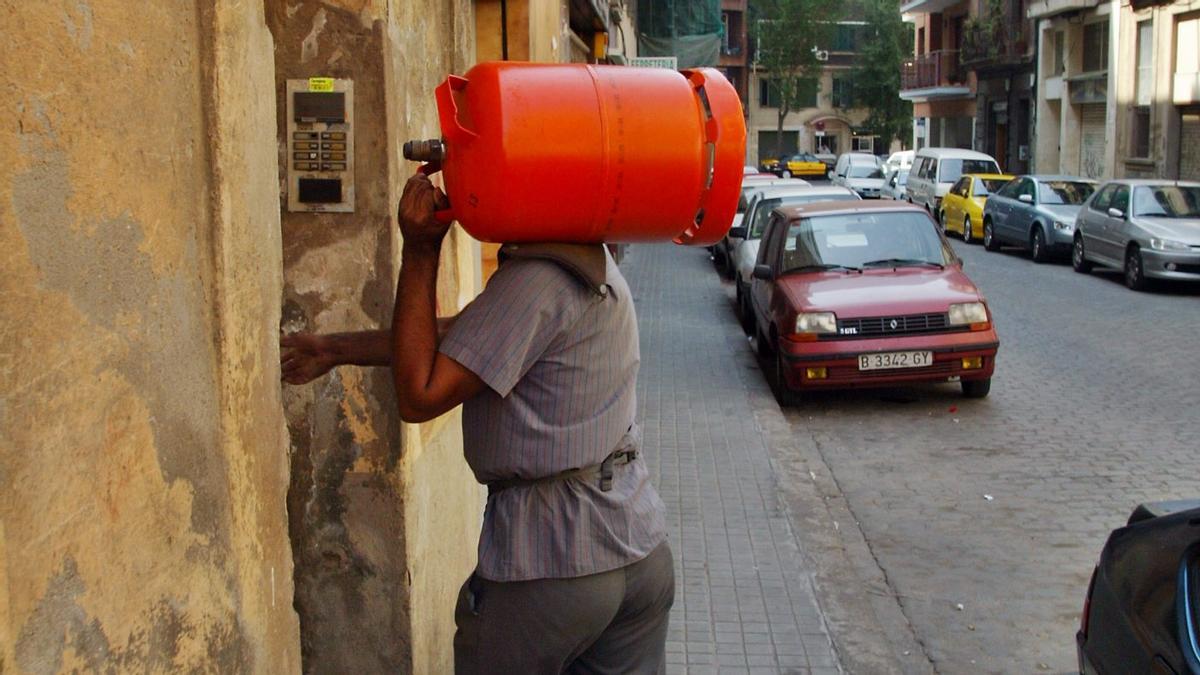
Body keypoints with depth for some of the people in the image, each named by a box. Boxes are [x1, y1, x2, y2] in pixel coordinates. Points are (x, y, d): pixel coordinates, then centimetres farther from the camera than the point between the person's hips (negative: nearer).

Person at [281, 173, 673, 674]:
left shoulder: (536, 279, -21)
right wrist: (335, 350, 19)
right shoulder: (589, 262, 10)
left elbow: (419, 396, -19)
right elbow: (460, 334, 15)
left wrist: (420, 251, -15)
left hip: (552, 565, -9)